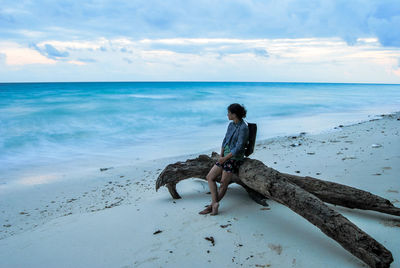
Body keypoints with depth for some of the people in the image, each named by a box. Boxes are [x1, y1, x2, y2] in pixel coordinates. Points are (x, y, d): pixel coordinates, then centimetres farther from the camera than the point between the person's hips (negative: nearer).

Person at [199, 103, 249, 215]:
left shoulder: (243, 128, -17)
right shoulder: (231, 125, 8)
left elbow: (238, 148, -19)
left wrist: (225, 158, -15)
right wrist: (221, 155, -1)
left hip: (235, 158, -9)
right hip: (225, 156, 9)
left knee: (223, 184, -6)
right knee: (210, 177, 0)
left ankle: (211, 206, 5)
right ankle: (215, 203, -3)